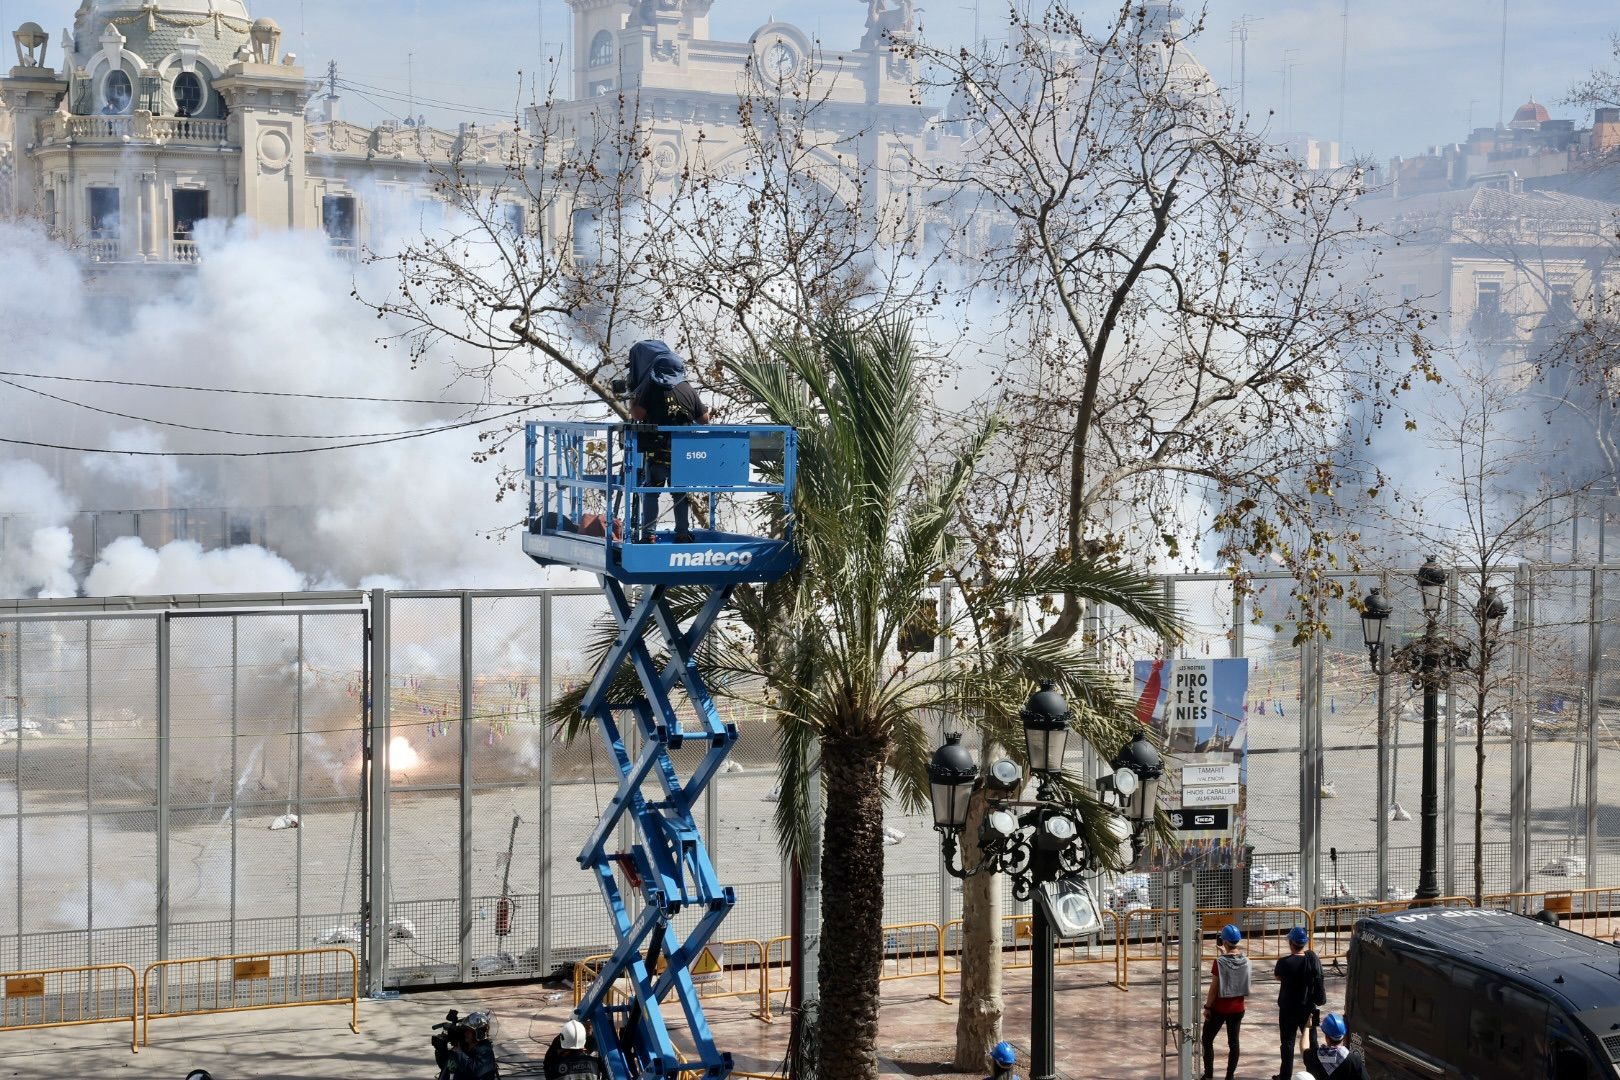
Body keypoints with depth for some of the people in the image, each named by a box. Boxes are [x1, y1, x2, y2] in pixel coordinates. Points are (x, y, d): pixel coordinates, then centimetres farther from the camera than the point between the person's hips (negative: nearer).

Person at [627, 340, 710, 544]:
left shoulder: (650, 386, -5)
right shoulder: (687, 388, 9)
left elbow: (638, 415, -13)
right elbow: (704, 419, 11)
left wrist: (632, 398, 5)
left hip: (657, 452, -3)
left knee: (650, 492, 5)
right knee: (681, 494, 13)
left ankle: (648, 534, -3)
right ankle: (683, 533, 12)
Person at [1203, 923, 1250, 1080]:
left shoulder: (1220, 961, -17)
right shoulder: (1245, 960, -2)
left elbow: (1214, 987, -14)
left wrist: (1207, 1006, -4)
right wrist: (1226, 955, 16)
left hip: (1220, 1008, -4)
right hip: (1237, 1008, 4)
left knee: (1207, 1040, 9)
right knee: (1233, 1041, 10)